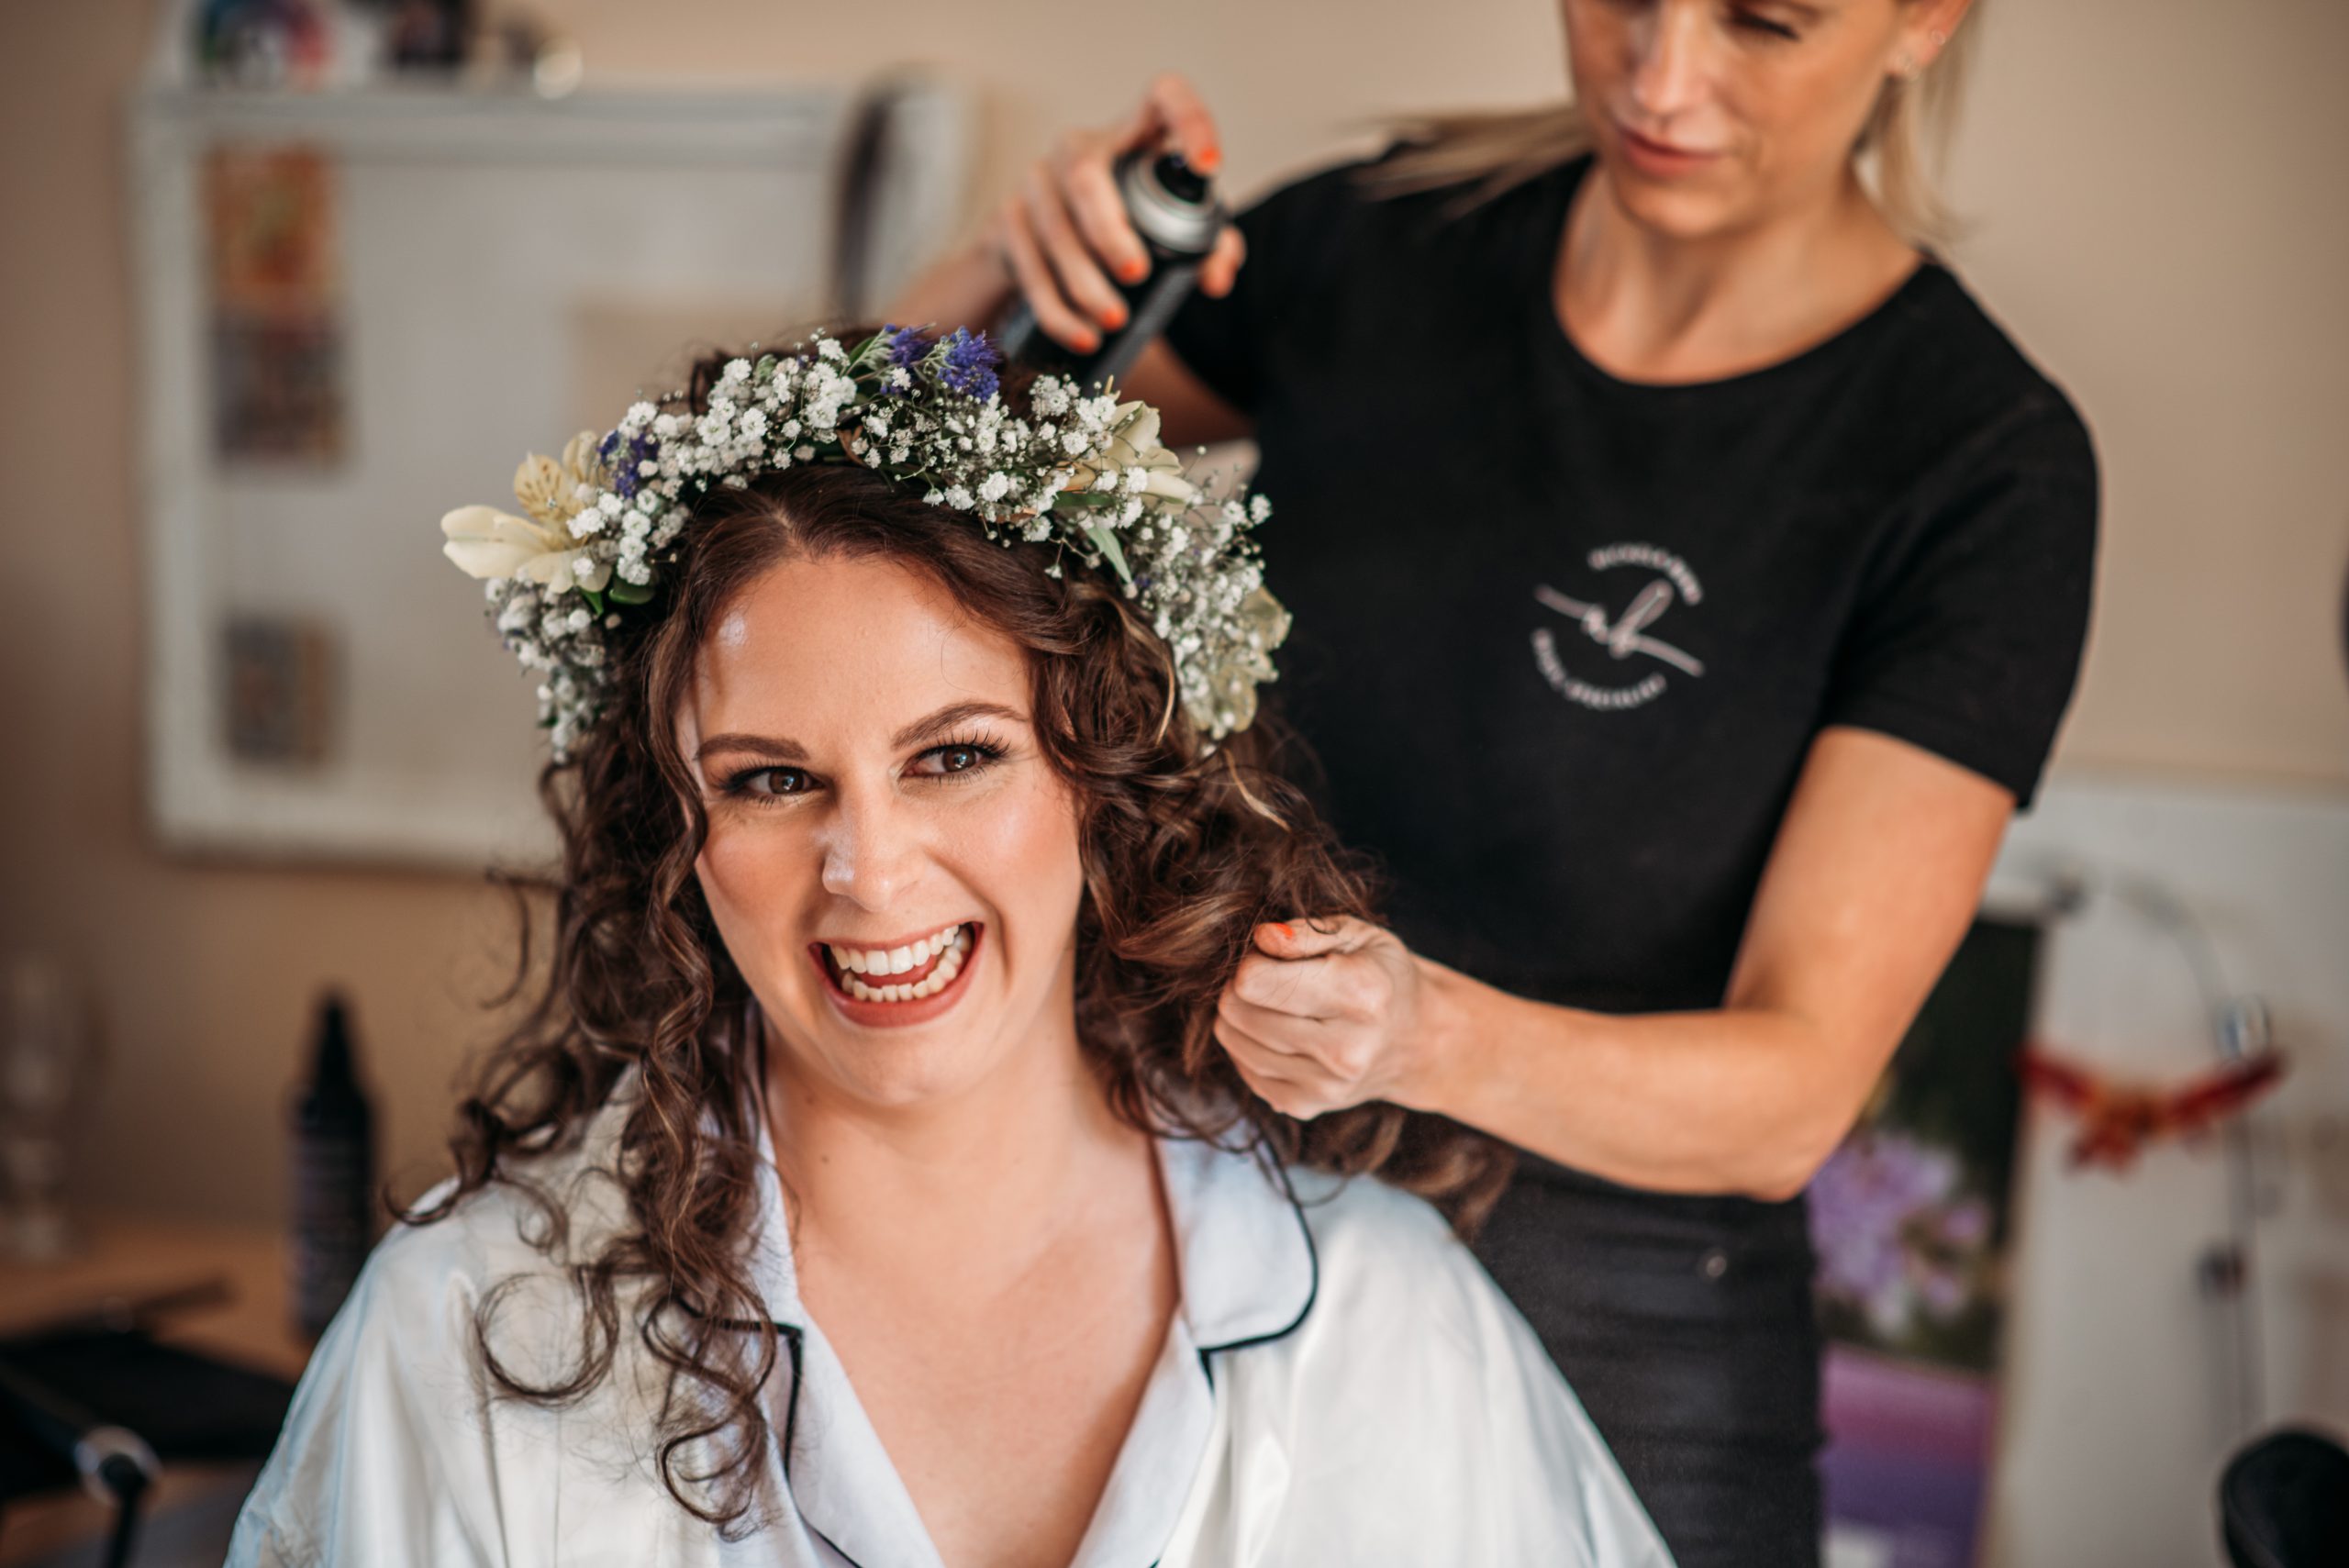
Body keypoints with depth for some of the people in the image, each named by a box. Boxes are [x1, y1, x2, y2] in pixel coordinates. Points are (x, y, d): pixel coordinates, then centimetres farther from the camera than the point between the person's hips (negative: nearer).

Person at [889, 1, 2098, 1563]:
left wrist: (1428, 1034, -37)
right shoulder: (1385, 243, -4)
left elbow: (1795, 1091, -19)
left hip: (1605, 1353, -3)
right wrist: (1019, 260, -15)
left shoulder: (1980, 465, -15)